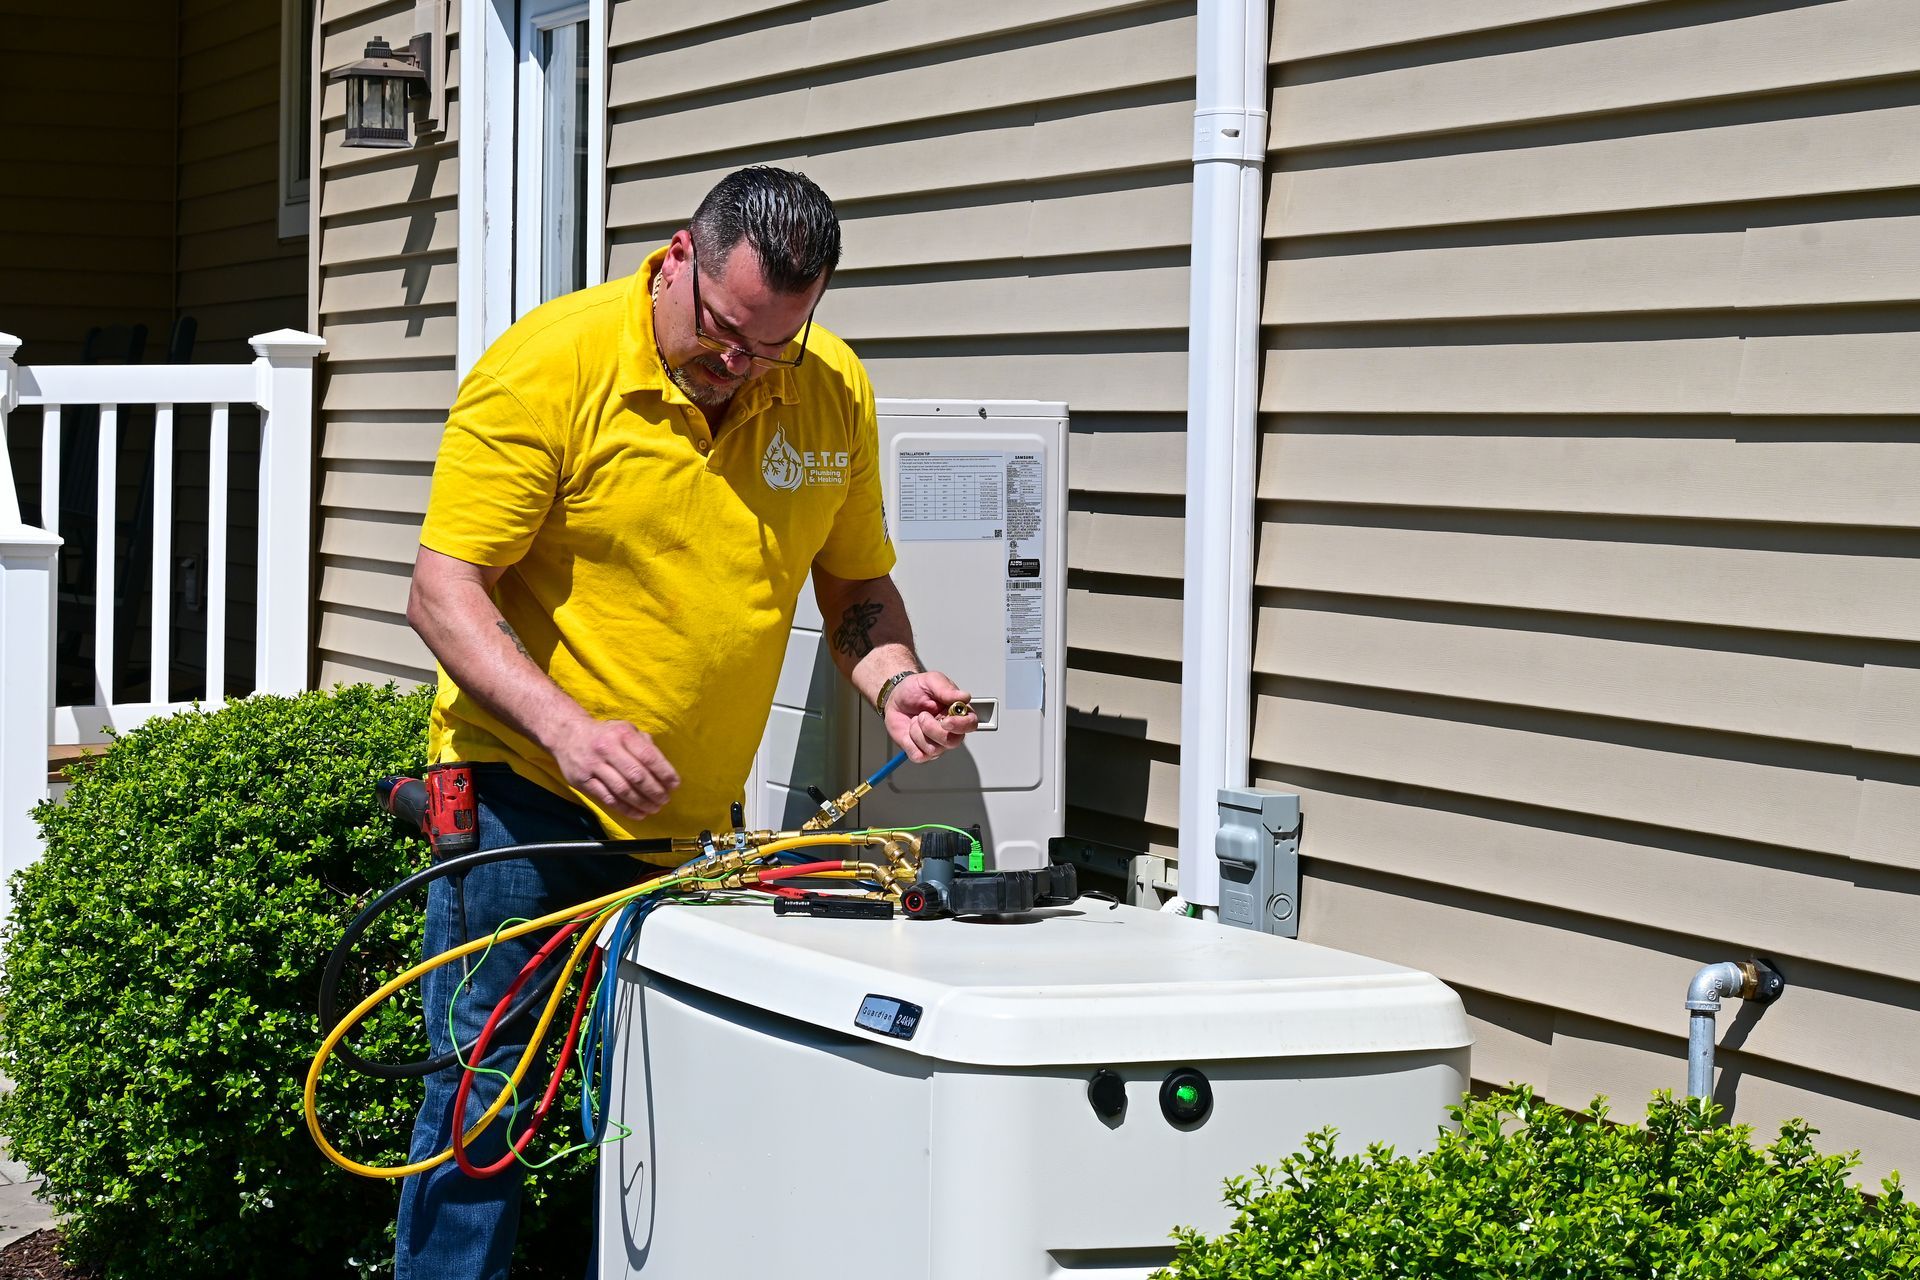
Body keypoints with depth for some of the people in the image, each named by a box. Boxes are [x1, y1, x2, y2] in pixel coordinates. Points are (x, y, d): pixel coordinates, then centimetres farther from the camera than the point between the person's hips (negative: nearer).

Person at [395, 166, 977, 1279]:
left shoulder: (835, 393, 2)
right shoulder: (549, 365, -13)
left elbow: (858, 582, 14)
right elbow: (447, 589, -14)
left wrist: (892, 680, -8)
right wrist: (563, 725, -27)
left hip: (689, 813, 4)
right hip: (527, 791, -4)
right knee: (484, 1094, -2)